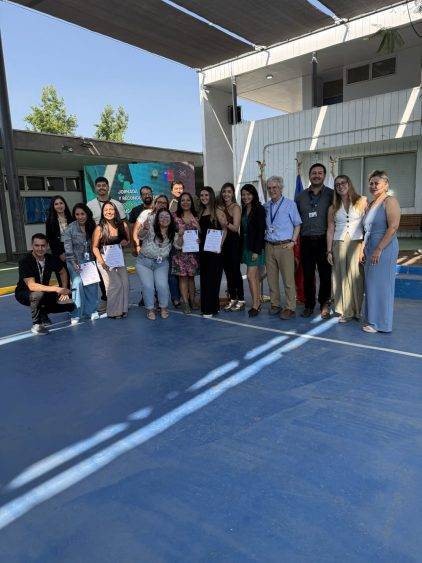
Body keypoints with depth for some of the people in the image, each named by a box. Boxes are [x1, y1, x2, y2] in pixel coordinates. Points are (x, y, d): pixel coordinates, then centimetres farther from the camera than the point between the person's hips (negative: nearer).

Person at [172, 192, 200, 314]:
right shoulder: (175, 216, 3)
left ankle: (192, 300, 19)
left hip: (193, 250, 2)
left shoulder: (195, 216, 10)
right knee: (183, 276, -2)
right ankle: (185, 302, 3)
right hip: (180, 251, -2)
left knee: (191, 276, 9)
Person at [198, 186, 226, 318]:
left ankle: (211, 308, 3)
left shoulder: (217, 211, -5)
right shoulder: (201, 212, 13)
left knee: (212, 278, -3)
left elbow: (224, 229, -7)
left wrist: (220, 245, -14)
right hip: (203, 249, 7)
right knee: (203, 277, 9)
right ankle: (205, 307, 19)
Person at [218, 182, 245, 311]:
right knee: (228, 271, 9)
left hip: (233, 242, -6)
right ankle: (232, 298, 17)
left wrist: (226, 224, -33)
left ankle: (241, 299, 4)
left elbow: (235, 227, -17)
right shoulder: (220, 208, 11)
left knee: (235, 270, -4)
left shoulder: (236, 207, -7)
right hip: (223, 241, 6)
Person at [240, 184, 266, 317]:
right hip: (246, 245, 8)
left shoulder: (259, 209, -10)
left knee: (251, 275, -11)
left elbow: (261, 231, -15)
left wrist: (256, 250, -19)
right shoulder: (244, 210, 12)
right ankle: (258, 302, 18)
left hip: (255, 246, -7)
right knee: (256, 276, 12)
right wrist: (242, 247, 9)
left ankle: (255, 305, -5)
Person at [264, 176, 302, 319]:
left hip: (285, 246, -4)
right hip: (269, 246, 5)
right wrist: (265, 238, 7)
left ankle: (290, 308, 4)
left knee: (288, 279, -3)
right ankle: (275, 304, 21)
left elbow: (297, 224, 1)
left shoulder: (290, 204, 0)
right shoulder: (266, 206, 11)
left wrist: (293, 241, -7)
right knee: (271, 277, 9)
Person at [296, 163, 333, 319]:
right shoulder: (301, 196, 11)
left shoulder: (331, 194, 3)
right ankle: (309, 305, 19)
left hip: (324, 240, -2)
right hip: (306, 241, 2)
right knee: (307, 275, 7)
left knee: (325, 274, 3)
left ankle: (325, 304, 17)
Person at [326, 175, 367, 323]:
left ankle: (357, 310, 14)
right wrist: (329, 251, 3)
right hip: (339, 245, 2)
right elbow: (330, 230, 9)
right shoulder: (333, 208, 10)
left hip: (357, 244, -2)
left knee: (356, 277, -1)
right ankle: (346, 312, 11)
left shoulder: (361, 201, 3)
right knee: (341, 277, 2)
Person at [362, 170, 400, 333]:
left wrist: (378, 249, -21)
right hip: (370, 249, 8)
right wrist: (363, 249, 14)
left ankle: (381, 323, 7)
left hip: (384, 249, -8)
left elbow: (393, 227, -17)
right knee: (371, 285, 11)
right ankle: (372, 320, 22)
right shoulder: (371, 204, 17)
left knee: (381, 285, -3)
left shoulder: (390, 201, -8)